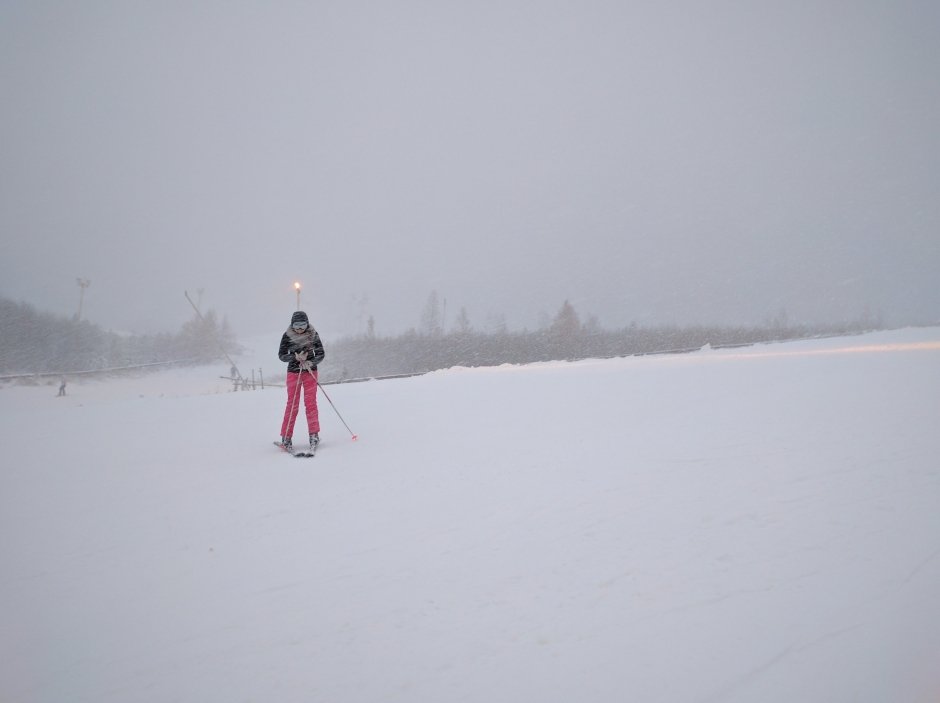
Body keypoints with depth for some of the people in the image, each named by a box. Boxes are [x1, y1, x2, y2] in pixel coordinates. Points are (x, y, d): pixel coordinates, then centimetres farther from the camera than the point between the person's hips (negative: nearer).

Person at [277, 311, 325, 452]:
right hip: (293, 372, 0)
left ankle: (314, 435, 1)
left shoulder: (313, 334, -4)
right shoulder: (287, 336, -5)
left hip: (310, 372, 0)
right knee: (292, 404, -3)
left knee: (310, 403, -6)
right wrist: (296, 357, -22)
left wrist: (311, 363, -22)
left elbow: (320, 354, -3)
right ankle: (286, 437, 5)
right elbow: (281, 355, -5)